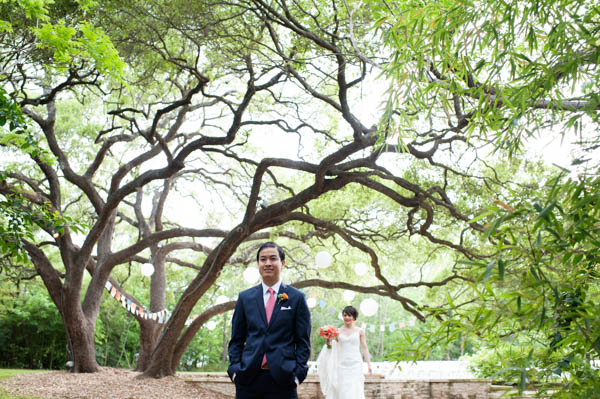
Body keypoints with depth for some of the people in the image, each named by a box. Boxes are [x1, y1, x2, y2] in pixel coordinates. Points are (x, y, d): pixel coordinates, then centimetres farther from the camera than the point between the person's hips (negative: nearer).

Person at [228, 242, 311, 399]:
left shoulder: (297, 297, 5)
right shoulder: (245, 297, 10)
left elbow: (303, 341, 4)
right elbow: (236, 339, 11)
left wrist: (298, 373, -5)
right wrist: (234, 369, 1)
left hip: (283, 379, -2)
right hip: (248, 378, 2)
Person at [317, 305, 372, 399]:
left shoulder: (360, 331, 4)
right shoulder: (338, 331, 8)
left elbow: (364, 348, 5)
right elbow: (335, 348, 11)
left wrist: (369, 364, 0)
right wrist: (329, 343, -9)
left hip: (355, 364, -1)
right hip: (342, 365, 2)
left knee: (355, 390, -8)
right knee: (343, 391, -2)